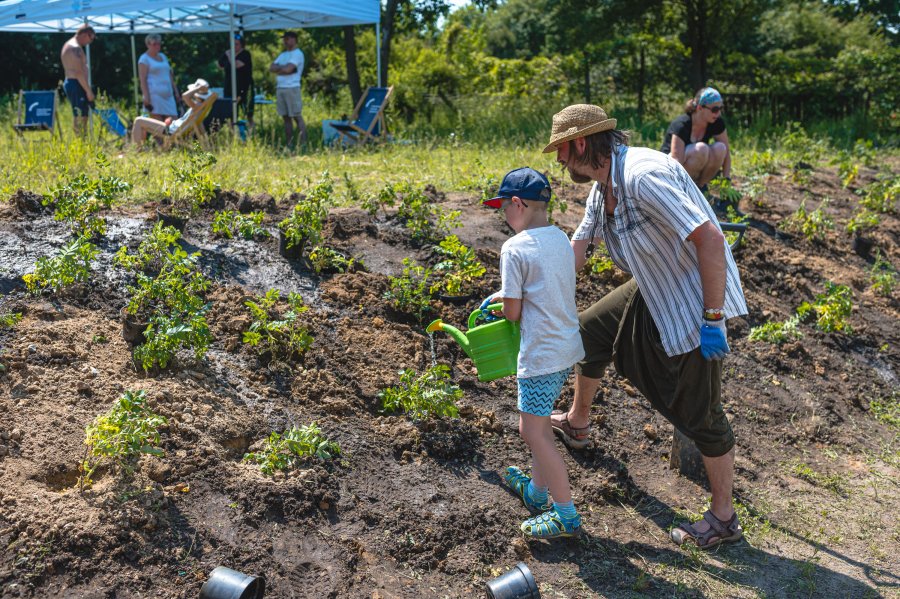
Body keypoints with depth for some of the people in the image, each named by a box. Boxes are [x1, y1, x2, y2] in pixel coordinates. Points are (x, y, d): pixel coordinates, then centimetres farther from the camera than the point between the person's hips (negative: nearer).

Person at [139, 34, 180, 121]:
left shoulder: (163, 56, 21)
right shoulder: (144, 59, 1)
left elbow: (170, 75, 25)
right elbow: (143, 80, -7)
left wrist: (175, 91, 17)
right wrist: (146, 98, -16)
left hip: (168, 94, 7)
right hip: (154, 94, -7)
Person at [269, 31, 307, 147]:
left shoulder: (297, 54, -4)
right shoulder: (283, 55, 21)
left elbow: (288, 69, -17)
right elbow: (271, 68, 11)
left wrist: (278, 68, 2)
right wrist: (283, 68, -5)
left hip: (292, 88, -8)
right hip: (280, 88, 8)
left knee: (297, 117, -8)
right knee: (286, 118, 7)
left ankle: (303, 145, -9)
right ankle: (289, 145, 10)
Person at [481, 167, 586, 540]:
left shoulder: (514, 248, -17)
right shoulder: (560, 238, 7)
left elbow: (512, 312, -13)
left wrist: (503, 304, 9)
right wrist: (503, 295, 16)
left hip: (541, 353, -9)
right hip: (568, 345, 9)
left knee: (533, 431, 1)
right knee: (538, 422, 22)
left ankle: (566, 514, 8)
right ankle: (537, 491, 35)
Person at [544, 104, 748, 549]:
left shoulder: (643, 175, -28)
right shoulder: (602, 189, 3)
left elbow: (710, 238, -30)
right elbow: (573, 255, 11)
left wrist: (713, 320, -26)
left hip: (695, 299, -10)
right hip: (653, 292, 10)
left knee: (699, 413, 0)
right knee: (589, 330, 21)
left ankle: (723, 519, 19)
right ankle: (577, 425, 43)